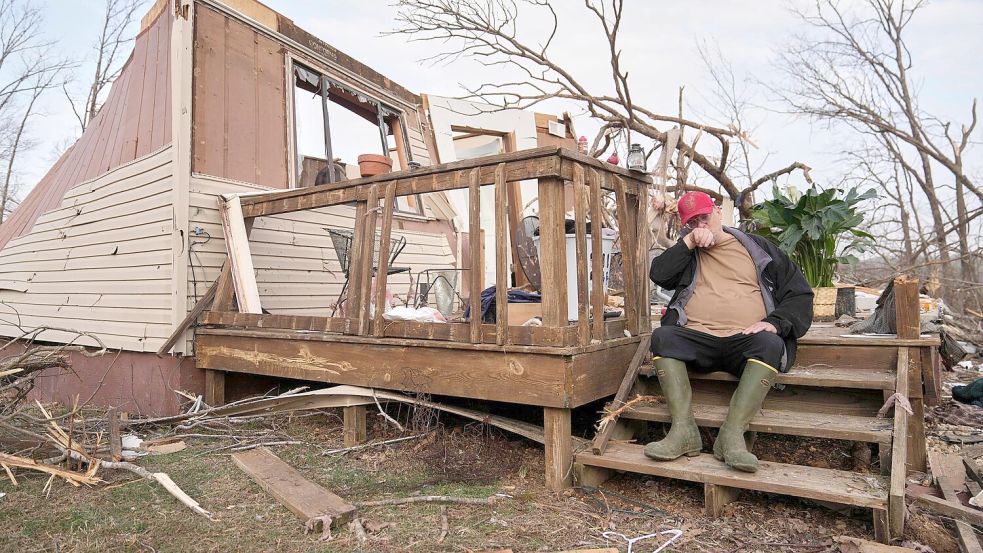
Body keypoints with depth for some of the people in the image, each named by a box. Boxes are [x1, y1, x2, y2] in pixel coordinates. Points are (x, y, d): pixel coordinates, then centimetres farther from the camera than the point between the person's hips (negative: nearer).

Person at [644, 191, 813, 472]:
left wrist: (775, 323, -6)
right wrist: (689, 242, -1)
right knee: (663, 336, -28)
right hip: (696, 337, 1)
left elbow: (799, 293, 12)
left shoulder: (757, 247, 18)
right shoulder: (686, 252, 23)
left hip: (746, 340, -1)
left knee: (770, 344, -33)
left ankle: (732, 434, -37)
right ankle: (683, 430, -33)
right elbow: (659, 275, 3)